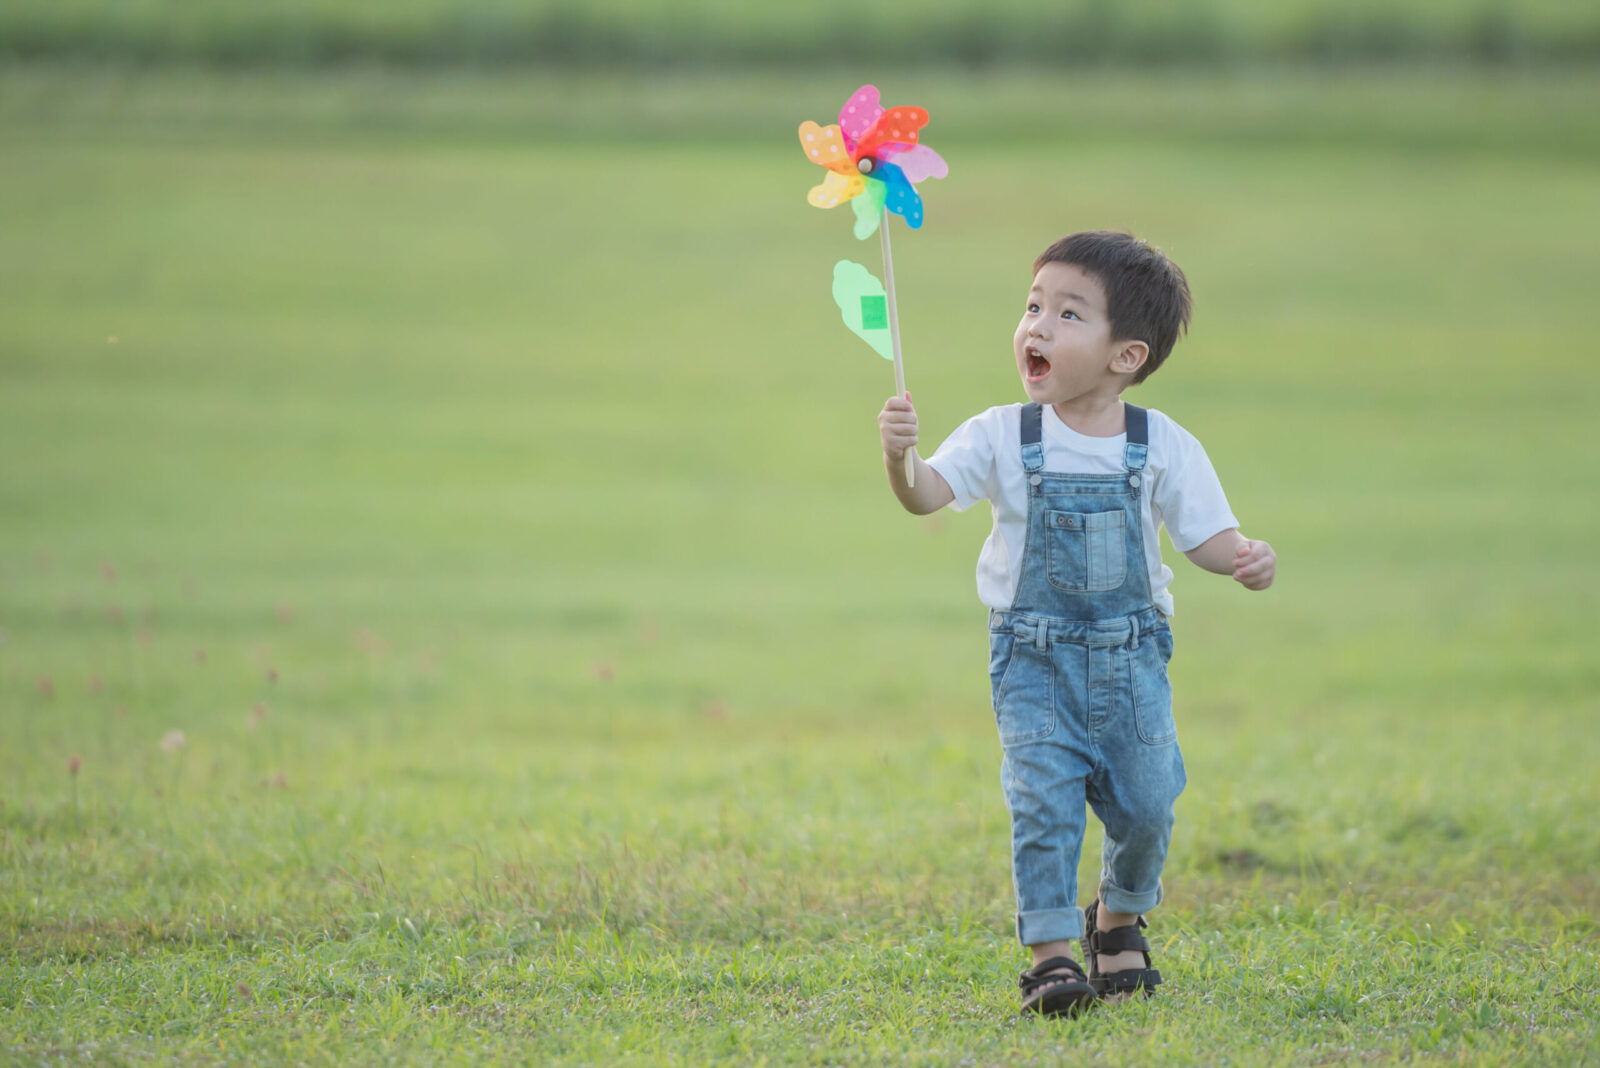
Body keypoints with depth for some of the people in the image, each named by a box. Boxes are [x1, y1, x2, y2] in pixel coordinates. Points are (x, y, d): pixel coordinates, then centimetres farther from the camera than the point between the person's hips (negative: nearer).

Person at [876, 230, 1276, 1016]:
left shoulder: (1162, 447, -2)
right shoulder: (1001, 437, -3)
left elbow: (1206, 535, -2)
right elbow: (927, 495, -13)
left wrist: (1246, 560, -23)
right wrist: (900, 460, -35)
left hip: (1130, 656, 1)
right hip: (1034, 656, -1)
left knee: (1144, 803, 3)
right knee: (1043, 798, -12)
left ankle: (1119, 918, 30)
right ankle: (1049, 952, -5)